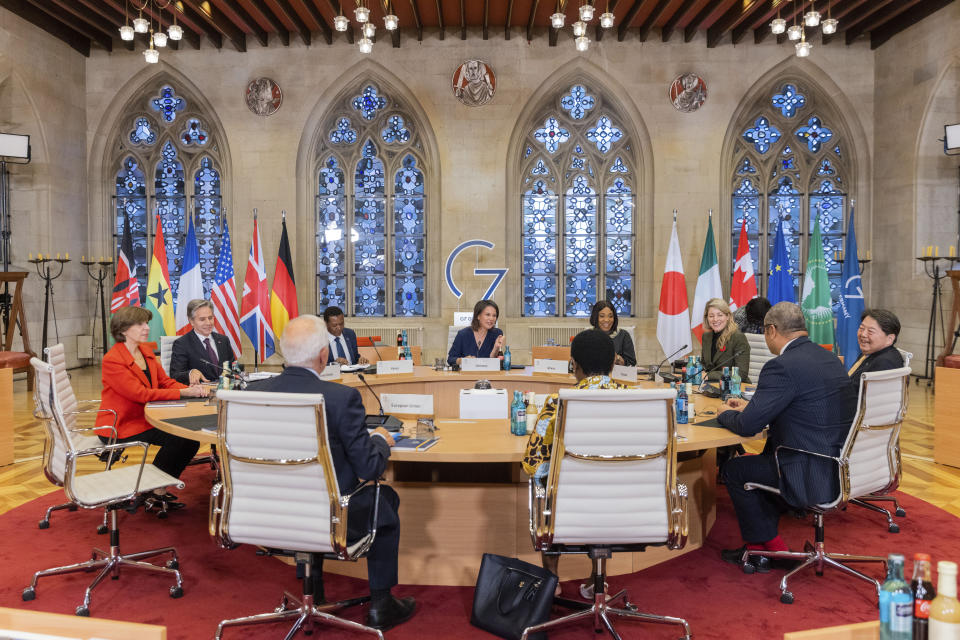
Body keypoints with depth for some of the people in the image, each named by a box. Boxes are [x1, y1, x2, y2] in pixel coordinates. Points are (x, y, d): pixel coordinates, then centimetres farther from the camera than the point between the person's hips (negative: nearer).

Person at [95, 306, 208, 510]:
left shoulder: (146, 351, 8)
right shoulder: (112, 360, -17)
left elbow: (165, 381, 7)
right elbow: (141, 394, -23)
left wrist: (192, 389, -14)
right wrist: (183, 393, -26)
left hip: (145, 418, 8)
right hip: (119, 426, -8)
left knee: (190, 438, -11)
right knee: (177, 438, -22)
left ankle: (158, 490, 4)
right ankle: (154, 494, -3)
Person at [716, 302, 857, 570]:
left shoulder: (783, 366, -20)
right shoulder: (828, 357, 9)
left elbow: (747, 426, -18)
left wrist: (726, 413, 4)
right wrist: (750, 406, 20)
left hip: (815, 477, -9)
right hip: (841, 466, 9)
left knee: (733, 469, 8)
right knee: (768, 454, 27)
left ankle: (770, 546, 22)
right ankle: (760, 543, 32)